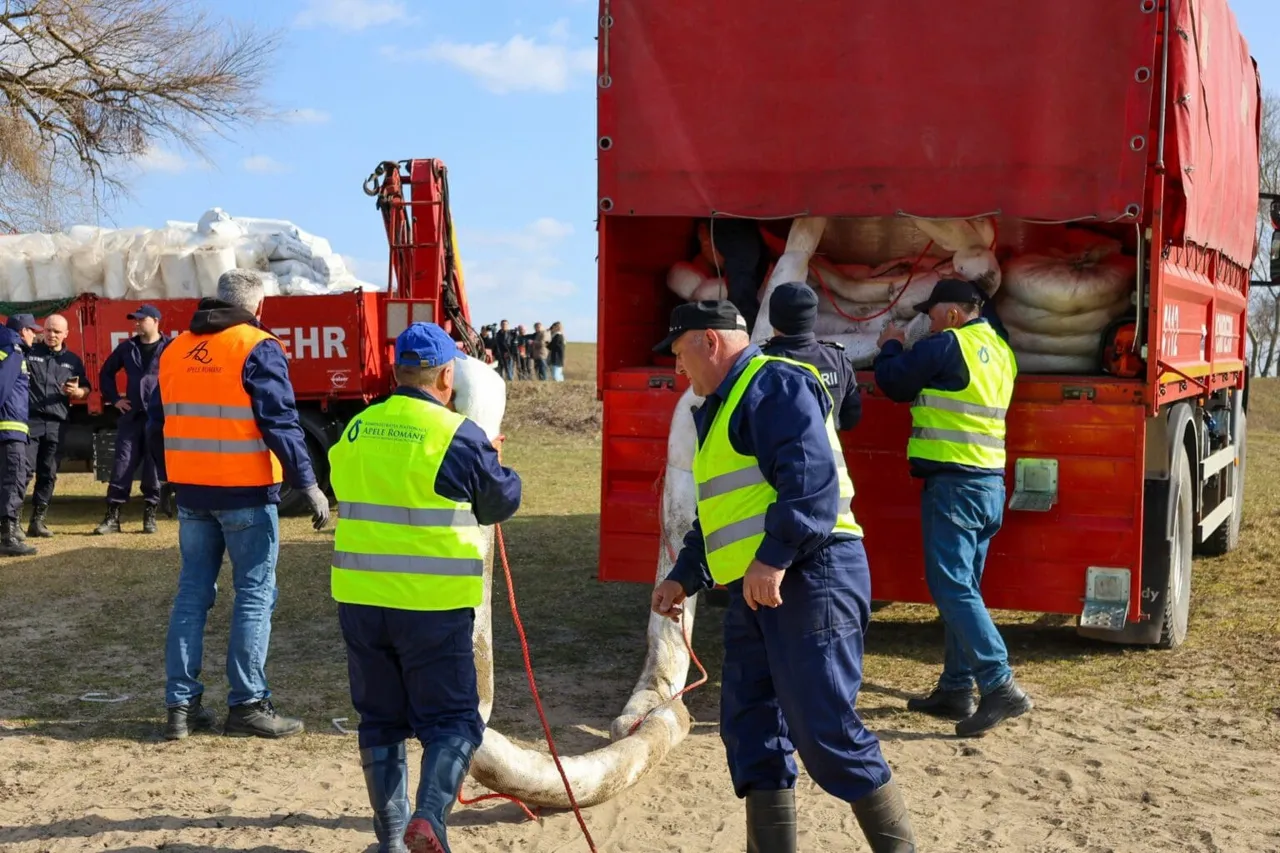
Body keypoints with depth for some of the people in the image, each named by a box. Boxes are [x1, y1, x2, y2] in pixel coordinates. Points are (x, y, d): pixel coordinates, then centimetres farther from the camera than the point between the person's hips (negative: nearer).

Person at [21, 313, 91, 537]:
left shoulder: (72, 360, 16)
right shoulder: (29, 352, 7)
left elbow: (86, 389, 19)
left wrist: (77, 391, -4)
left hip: (57, 424, 4)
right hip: (30, 419, -3)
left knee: (48, 475, 5)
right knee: (24, 470, -10)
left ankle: (37, 520, 13)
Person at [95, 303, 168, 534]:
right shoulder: (127, 347, 11)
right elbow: (106, 372, 22)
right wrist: (114, 399, 12)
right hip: (131, 416, 3)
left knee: (154, 466, 3)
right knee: (122, 464, 0)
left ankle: (150, 515, 13)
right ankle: (112, 517, 4)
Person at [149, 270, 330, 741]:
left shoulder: (174, 350, 11)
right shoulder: (257, 349, -8)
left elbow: (157, 423, 16)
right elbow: (281, 422, -15)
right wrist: (308, 483, -11)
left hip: (191, 491, 6)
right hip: (245, 491, -6)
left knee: (192, 593, 12)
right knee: (254, 594, 2)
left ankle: (181, 704, 13)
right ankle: (247, 706, 3)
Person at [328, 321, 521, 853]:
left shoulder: (355, 431, 6)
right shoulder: (459, 436, -9)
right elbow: (502, 501, 4)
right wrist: (495, 461, 25)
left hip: (360, 598, 5)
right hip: (433, 605, -5)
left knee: (381, 720, 17)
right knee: (452, 721, 6)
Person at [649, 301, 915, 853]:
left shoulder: (773, 383, -7)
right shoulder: (723, 405, 25)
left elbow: (810, 477, -21)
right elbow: (722, 513, 32)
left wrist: (774, 558, -28)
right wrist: (683, 577, 27)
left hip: (808, 577, -10)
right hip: (756, 591, 11)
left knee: (824, 731, -10)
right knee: (750, 729, 9)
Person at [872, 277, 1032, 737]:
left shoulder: (946, 346, -11)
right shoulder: (1000, 351, 15)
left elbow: (893, 382, -2)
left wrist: (890, 346, 17)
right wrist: (908, 352, 24)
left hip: (953, 482, -9)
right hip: (990, 482, 9)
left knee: (952, 587, -9)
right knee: (963, 587, 13)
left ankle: (1000, 686, -15)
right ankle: (955, 689, 18)